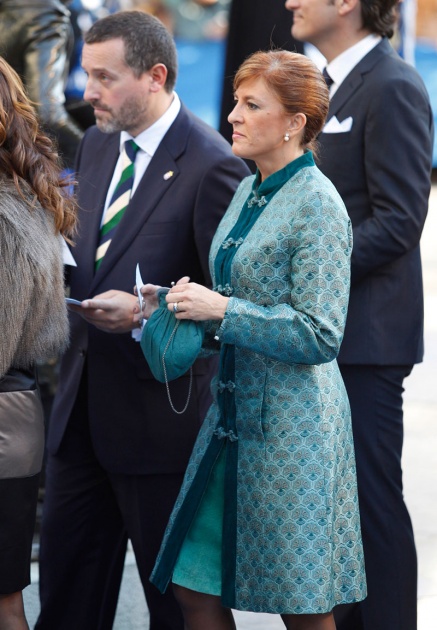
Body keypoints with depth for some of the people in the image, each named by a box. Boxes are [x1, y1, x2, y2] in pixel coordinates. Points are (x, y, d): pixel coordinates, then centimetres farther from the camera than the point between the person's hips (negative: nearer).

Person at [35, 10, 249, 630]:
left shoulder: (212, 165, -15)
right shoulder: (97, 144, 10)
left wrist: (143, 313, -24)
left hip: (159, 410, -7)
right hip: (83, 401, 7)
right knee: (67, 578, 12)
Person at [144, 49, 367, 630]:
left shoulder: (317, 206, -14)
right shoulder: (250, 192, 12)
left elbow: (319, 336, -19)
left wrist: (221, 309, -18)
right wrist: (174, 305, 7)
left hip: (291, 424, -8)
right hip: (234, 411, 8)